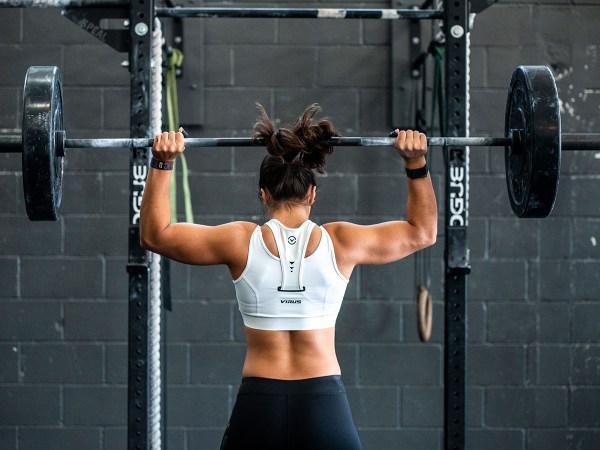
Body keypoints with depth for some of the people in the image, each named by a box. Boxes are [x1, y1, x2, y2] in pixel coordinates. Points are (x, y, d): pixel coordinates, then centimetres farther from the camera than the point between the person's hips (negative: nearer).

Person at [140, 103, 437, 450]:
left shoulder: (240, 242, -2)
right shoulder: (340, 242, 0)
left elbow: (155, 234, 10)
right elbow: (422, 231, 15)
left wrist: (161, 164, 9)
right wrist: (416, 162, 13)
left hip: (258, 408, 0)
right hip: (325, 407, 0)